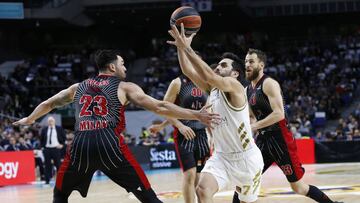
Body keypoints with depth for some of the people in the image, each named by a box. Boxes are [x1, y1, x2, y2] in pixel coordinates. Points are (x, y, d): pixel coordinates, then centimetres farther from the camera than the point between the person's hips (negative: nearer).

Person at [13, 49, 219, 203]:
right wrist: (196, 115, 7)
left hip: (81, 144, 3)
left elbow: (47, 104, 40)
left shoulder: (78, 88, 26)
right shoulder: (125, 87, 14)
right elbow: (160, 107, 6)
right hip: (109, 143, -3)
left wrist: (29, 120, 60)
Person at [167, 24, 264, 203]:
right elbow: (188, 71, 0)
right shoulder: (212, 88, 7)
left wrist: (187, 48, -34)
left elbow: (208, 76, -33)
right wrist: (181, 47, -13)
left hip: (246, 157, -6)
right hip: (221, 156, 6)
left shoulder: (235, 86, -15)